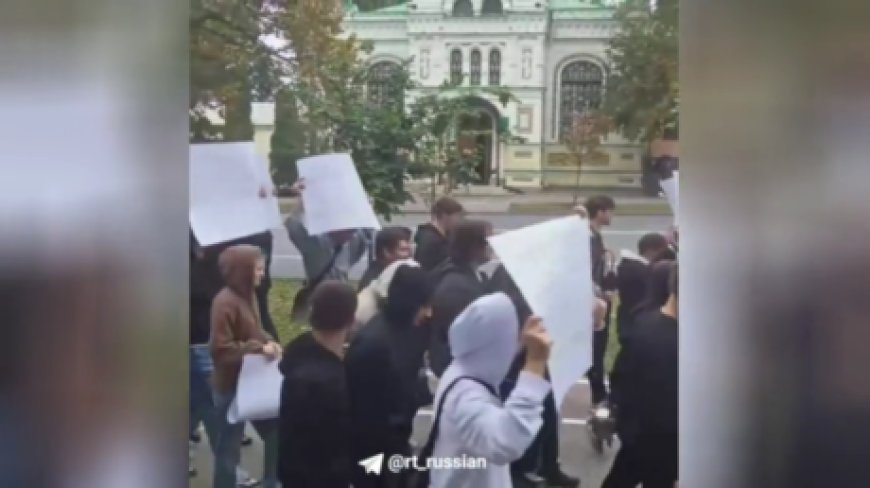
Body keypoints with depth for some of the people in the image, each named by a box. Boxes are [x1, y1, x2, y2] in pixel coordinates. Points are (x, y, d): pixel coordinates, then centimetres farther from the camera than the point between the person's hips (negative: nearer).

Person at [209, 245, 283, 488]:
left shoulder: (248, 295, 5)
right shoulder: (225, 302, -22)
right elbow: (220, 349, -24)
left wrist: (268, 341, -1)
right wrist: (259, 348, -24)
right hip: (231, 386, -9)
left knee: (275, 432, 17)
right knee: (229, 446, 6)